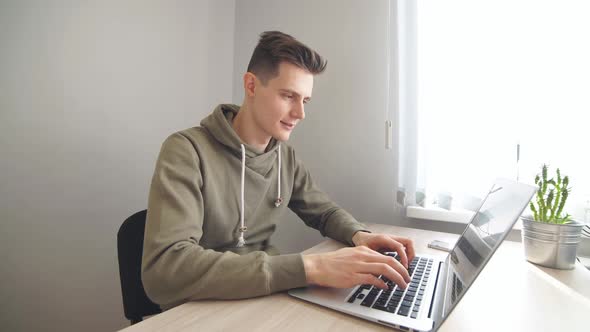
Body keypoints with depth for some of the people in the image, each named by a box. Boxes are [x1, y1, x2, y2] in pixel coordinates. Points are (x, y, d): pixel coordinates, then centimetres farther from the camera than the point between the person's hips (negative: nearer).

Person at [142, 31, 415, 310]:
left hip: (264, 298, 5)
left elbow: (324, 211, 11)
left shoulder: (286, 155, 0)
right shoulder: (186, 151, -20)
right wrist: (309, 267, -36)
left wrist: (359, 235, -11)